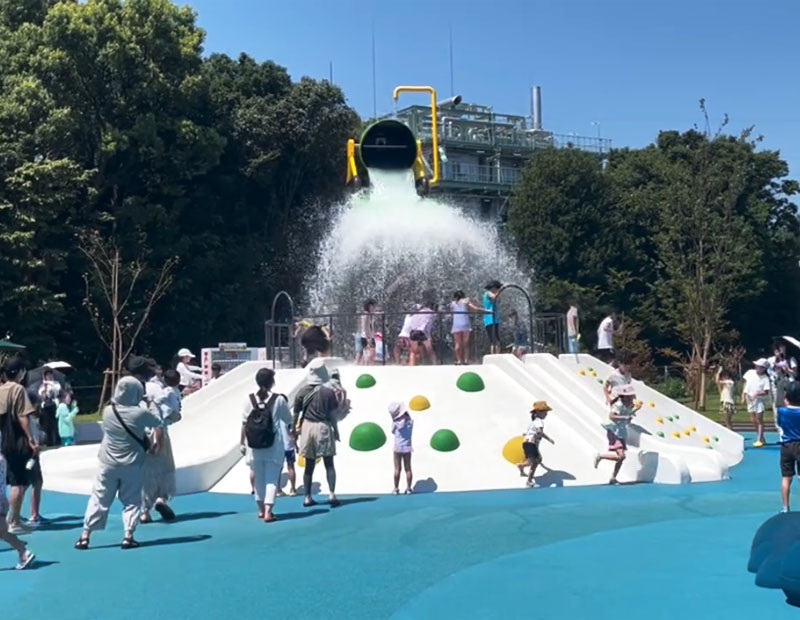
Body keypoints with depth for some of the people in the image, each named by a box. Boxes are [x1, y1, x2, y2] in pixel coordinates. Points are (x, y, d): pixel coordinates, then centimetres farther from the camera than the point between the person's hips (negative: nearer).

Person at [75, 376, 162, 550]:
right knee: (131, 501, 9)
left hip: (108, 464, 2)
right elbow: (158, 423, 3)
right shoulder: (141, 413, -15)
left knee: (99, 499, 10)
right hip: (132, 464, -2)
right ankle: (128, 536, 2)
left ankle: (85, 536, 12)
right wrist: (148, 407, 20)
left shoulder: (108, 411, -8)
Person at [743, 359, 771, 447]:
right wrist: (743, 397, 8)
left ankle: (759, 440, -4)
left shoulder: (765, 378, -10)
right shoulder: (750, 372, 2)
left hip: (758, 400, -5)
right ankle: (761, 438, 23)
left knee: (759, 420, -5)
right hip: (749, 399, 5)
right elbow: (745, 384, 11)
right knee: (754, 420, 11)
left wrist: (757, 394, -27)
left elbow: (766, 392, -14)